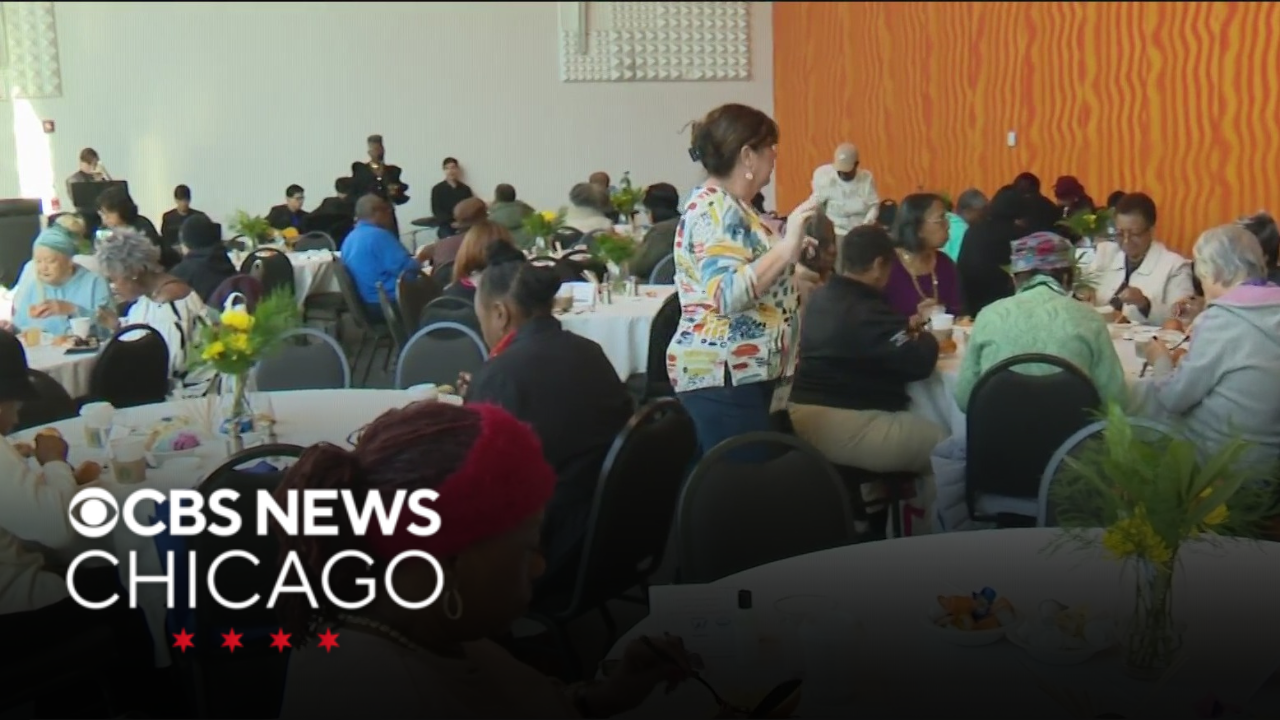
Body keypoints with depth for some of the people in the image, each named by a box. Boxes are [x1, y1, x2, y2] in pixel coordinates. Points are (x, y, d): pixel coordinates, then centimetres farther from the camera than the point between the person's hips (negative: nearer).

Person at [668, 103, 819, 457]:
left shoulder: (729, 206, 17)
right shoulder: (714, 209, -14)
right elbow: (727, 295, -27)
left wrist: (793, 269, 30)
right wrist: (787, 247, -27)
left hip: (743, 374, 11)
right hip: (722, 377, -11)